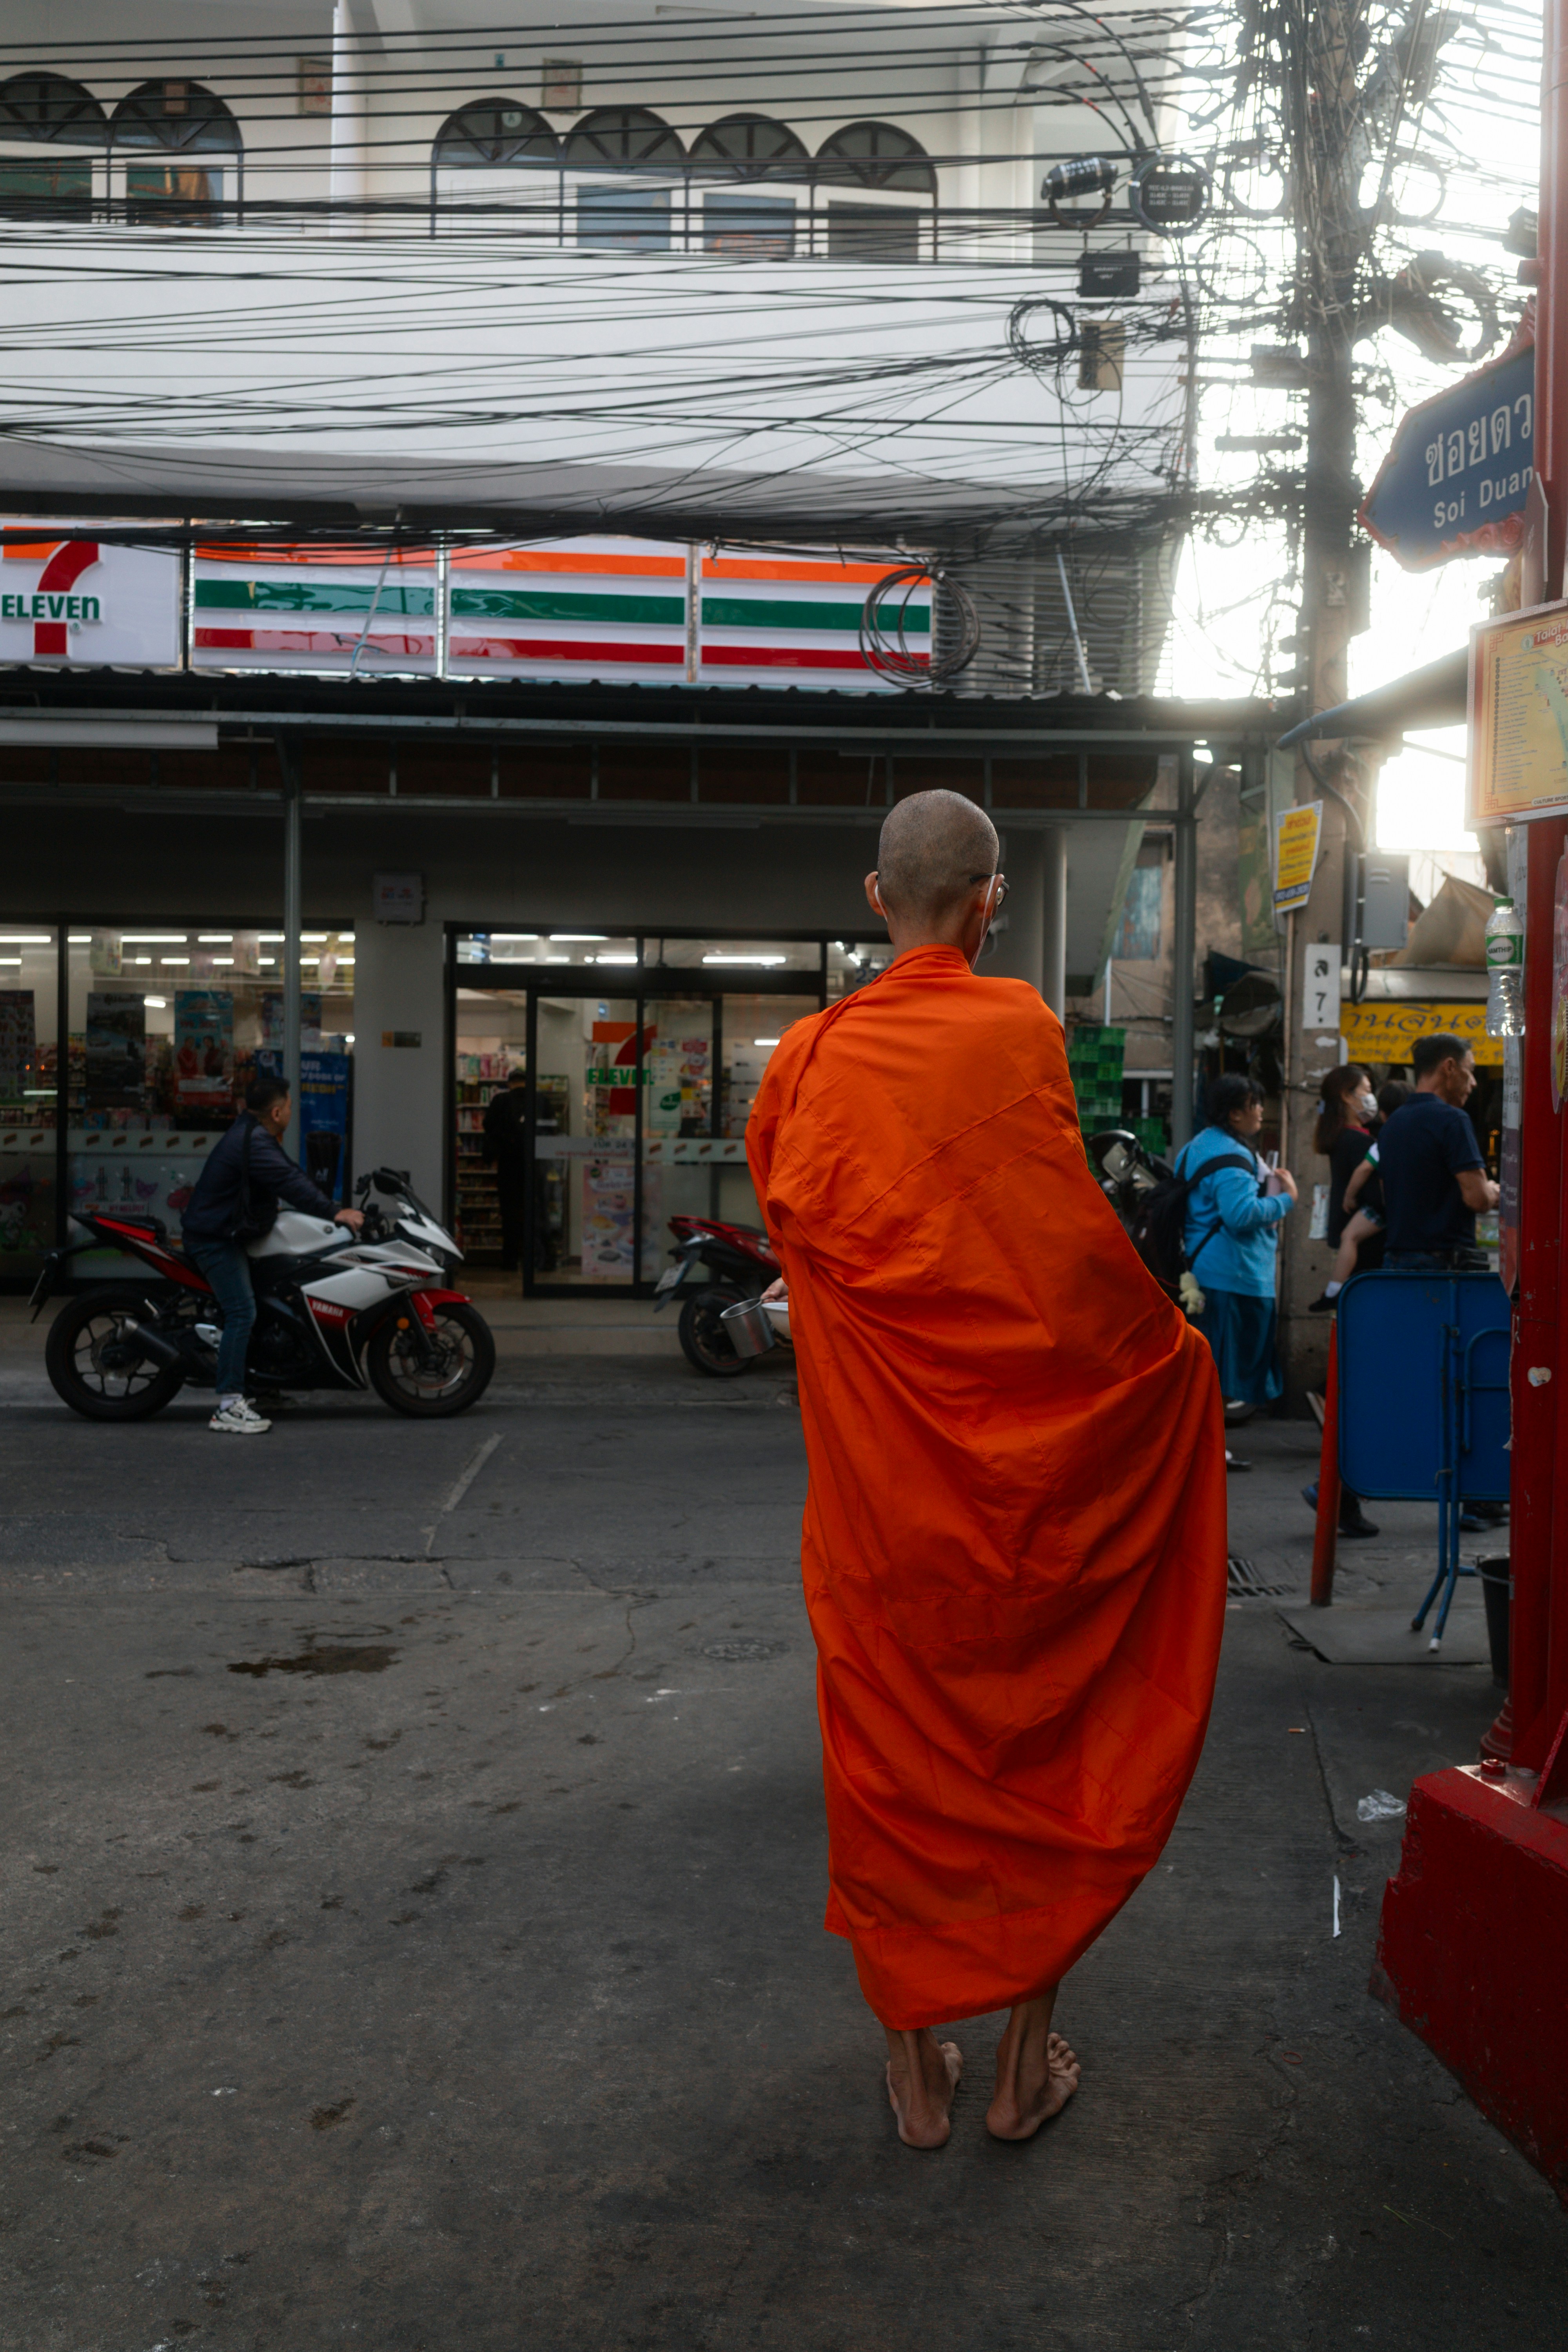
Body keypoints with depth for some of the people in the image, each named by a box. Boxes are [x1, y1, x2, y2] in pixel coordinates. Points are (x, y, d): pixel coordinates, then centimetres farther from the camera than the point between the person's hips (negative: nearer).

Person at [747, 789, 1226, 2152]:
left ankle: (917, 2065, 24)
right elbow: (1071, 1238, -15)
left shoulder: (812, 1055, -1)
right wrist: (1173, 1349, 0)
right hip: (1021, 1444, -2)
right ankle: (1030, 2061, 23)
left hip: (874, 1470, 3)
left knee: (891, 1746, 14)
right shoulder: (1017, 1030, -12)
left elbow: (783, 1206, 5)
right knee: (1044, 1737, 14)